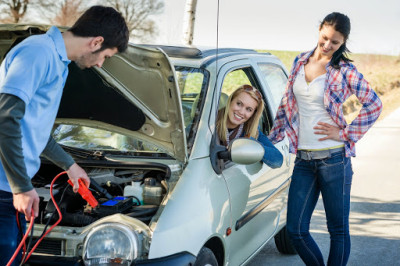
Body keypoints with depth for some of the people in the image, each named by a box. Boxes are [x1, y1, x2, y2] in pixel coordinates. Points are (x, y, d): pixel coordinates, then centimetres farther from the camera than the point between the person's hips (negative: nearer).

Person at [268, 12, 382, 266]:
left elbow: (374, 105, -6)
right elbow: (286, 103, 19)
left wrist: (345, 133, -10)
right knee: (296, 230, 5)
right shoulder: (300, 61, 11)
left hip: (333, 158, -5)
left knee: (338, 230, 5)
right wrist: (272, 138, 19)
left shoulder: (344, 71, -5)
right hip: (303, 160, 5)